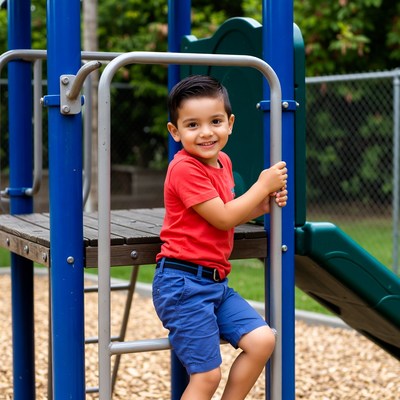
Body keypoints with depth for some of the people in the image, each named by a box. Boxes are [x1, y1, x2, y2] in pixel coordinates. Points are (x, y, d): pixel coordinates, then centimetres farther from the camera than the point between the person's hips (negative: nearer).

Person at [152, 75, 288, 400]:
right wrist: (263, 185, -8)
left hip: (216, 281, 8)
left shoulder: (222, 161, 9)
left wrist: (261, 206, 2)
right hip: (183, 282, -8)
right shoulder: (185, 168, -17)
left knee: (262, 340, 0)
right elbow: (222, 218, -17)